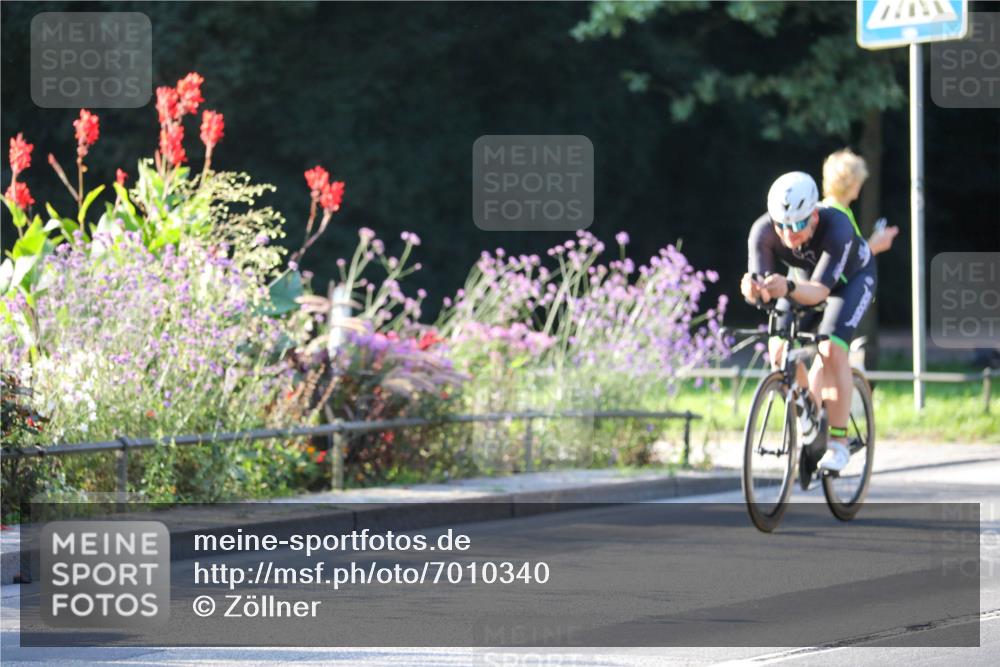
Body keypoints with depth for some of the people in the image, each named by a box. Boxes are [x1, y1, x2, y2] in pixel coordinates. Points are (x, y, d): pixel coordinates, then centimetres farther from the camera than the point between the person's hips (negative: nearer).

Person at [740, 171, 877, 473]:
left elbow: (820, 291, -46)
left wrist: (787, 288, -67)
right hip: (804, 276, 4)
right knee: (780, 351, -13)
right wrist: (753, 289, -61)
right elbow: (759, 283, -37)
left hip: (852, 277, -4)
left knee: (831, 348, -25)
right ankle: (812, 409, 16)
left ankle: (838, 442, -15)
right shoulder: (763, 231, -32)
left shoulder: (836, 227, -42)